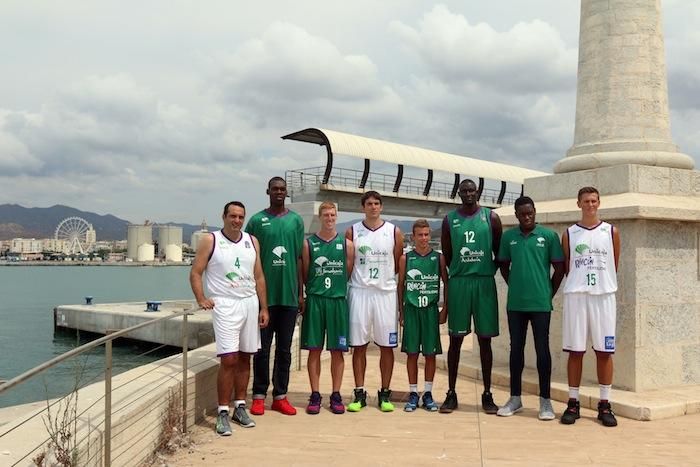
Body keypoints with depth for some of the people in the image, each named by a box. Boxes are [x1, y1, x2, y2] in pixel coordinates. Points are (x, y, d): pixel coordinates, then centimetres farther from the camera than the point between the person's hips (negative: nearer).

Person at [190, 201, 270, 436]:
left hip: (250, 303, 5)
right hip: (225, 305, -4)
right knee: (229, 359, -11)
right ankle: (223, 412, -2)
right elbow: (195, 273, -1)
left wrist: (264, 308, 9)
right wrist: (201, 299, -13)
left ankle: (240, 407, 19)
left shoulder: (252, 241, 10)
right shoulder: (210, 241, -1)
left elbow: (259, 277, 12)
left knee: (244, 357, 8)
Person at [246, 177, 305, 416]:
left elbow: (299, 259, 8)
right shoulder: (257, 220, 2)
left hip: (289, 294, 2)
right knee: (262, 348, 5)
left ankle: (280, 396, 17)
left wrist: (300, 292, 6)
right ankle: (259, 396, 14)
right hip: (263, 294, -2)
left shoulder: (296, 220, 7)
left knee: (284, 349, 8)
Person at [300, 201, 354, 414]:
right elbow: (304, 275, 7)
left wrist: (338, 287, 4)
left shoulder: (346, 244, 6)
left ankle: (336, 395, 14)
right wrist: (315, 288, 5)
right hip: (314, 301, 0)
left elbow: (349, 273, 8)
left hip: (338, 300, 1)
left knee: (337, 350, 4)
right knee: (314, 349, 2)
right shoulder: (308, 243, 4)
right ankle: (315, 395, 11)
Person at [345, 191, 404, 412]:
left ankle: (385, 393, 14)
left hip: (386, 292, 0)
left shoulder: (394, 232, 4)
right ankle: (359, 393, 11)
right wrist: (360, 278, -1)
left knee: (387, 345, 4)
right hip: (359, 292, 0)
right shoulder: (352, 232, 4)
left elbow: (399, 265, 9)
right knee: (358, 345, 3)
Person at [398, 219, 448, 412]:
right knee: (412, 353, 4)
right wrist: (401, 312, 5)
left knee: (430, 353, 5)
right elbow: (400, 285, 7)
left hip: (431, 309, 0)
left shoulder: (438, 258, 2)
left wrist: (445, 310, 2)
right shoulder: (406, 258, 2)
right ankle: (413, 393, 14)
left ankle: (428, 393, 16)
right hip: (411, 309, 0)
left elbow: (447, 283, 6)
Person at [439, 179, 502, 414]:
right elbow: (447, 255, 10)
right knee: (455, 339, 3)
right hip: (458, 282, 0)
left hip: (484, 282, 0)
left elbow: (499, 252, 9)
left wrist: (489, 272, 6)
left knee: (485, 339, 5)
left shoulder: (491, 217, 4)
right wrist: (459, 272, 9)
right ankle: (451, 393, 10)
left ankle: (487, 394, 13)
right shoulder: (450, 219, 6)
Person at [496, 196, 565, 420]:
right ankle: (515, 397, 19)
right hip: (515, 303, 3)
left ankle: (545, 400, 10)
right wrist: (514, 286, 9)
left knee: (542, 349, 2)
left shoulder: (549, 236, -2)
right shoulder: (508, 236, 5)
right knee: (516, 348, 9)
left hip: (540, 303, -3)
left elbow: (559, 267, 2)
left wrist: (549, 293, 2)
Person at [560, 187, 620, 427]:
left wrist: (604, 284, 12)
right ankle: (573, 403, 10)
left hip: (603, 296, 0)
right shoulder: (569, 234, 6)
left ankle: (605, 404, 10)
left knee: (604, 351, 2)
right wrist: (578, 285, 5)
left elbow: (614, 266, 12)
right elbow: (567, 268, 10)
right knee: (575, 350, 3)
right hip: (576, 296, 0)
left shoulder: (611, 232, 6)